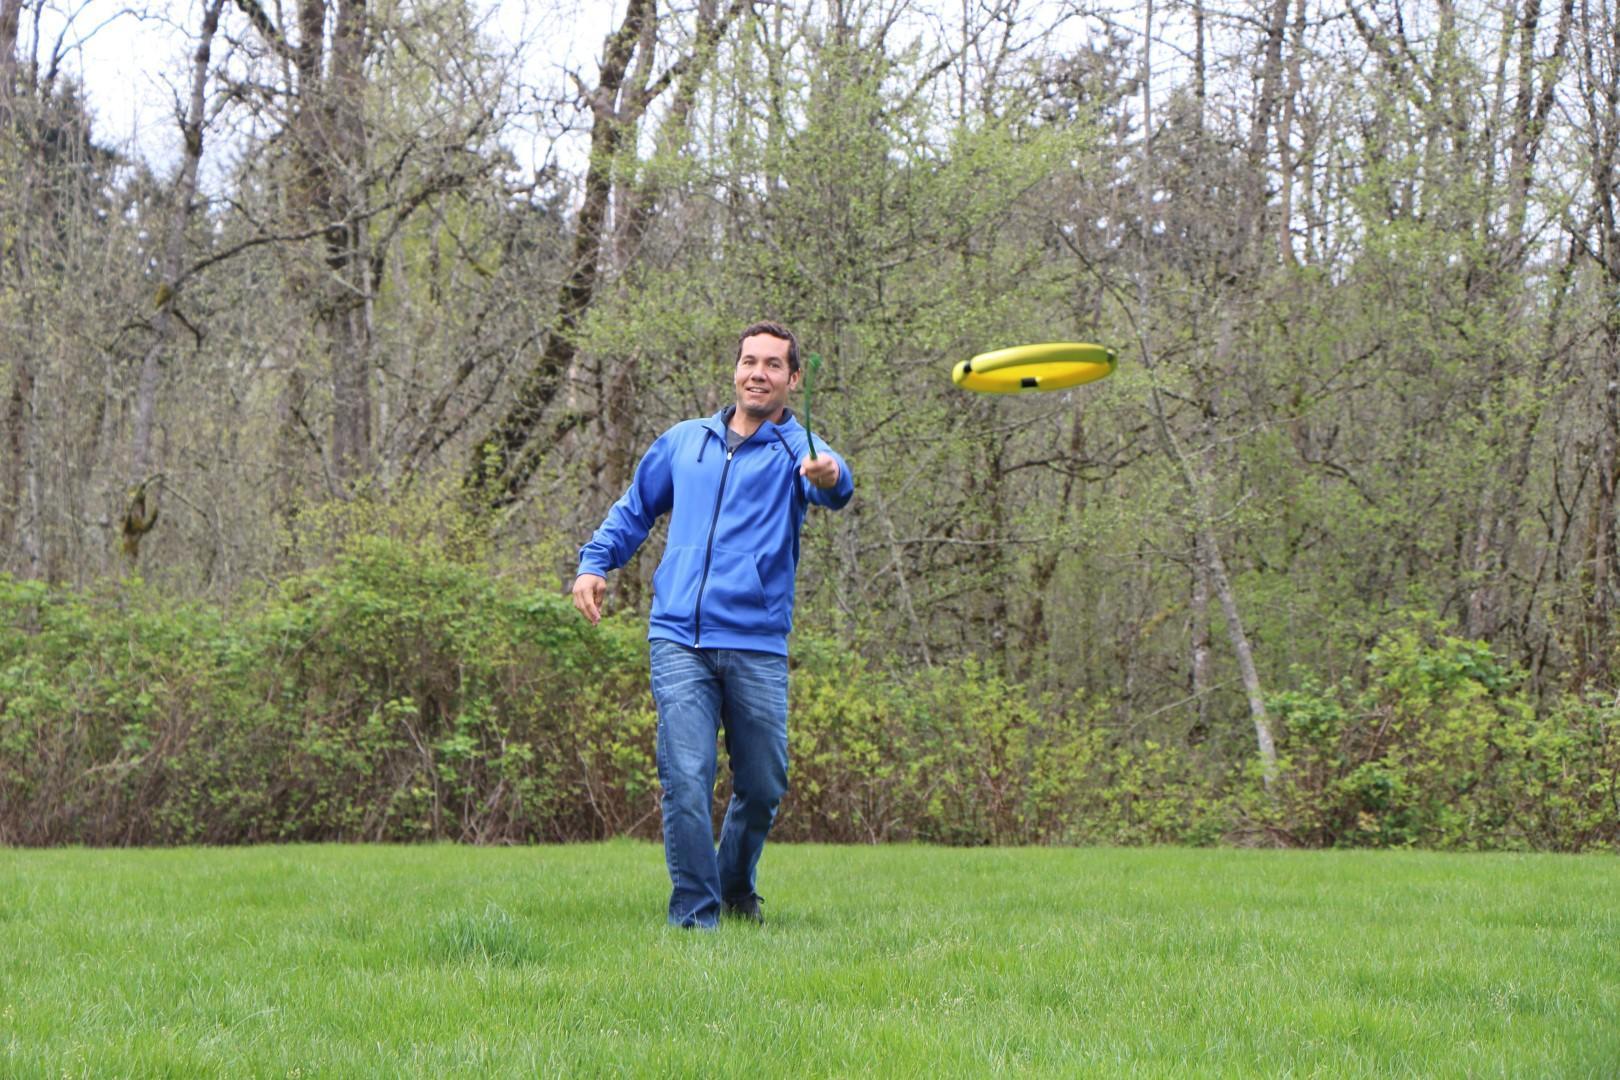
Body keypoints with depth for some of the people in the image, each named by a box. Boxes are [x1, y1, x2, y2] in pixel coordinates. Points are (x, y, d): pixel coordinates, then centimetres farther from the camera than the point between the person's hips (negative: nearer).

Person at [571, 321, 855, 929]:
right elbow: (635, 510, 29)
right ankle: (695, 915, -5)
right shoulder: (683, 442, 15)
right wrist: (594, 562, 13)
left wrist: (830, 478, -46)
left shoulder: (795, 448, 4)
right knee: (686, 780, -11)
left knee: (762, 787, 6)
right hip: (679, 642, 1)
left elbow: (832, 487, -21)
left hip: (758, 649, -1)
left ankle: (736, 893, 32)